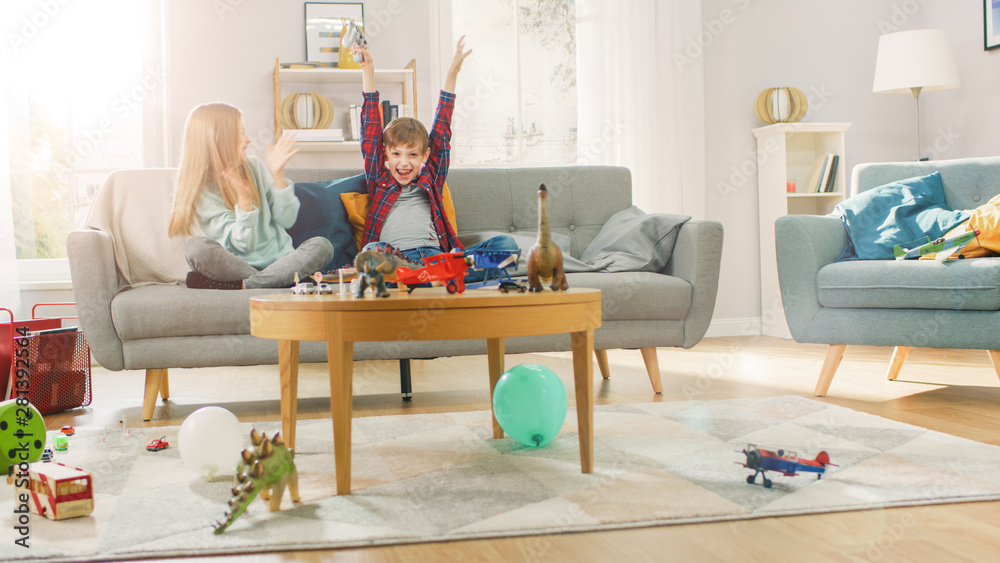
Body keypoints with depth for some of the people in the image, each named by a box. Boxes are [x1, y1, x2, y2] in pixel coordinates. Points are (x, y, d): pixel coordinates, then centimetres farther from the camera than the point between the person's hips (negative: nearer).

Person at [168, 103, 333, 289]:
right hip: (239, 265, -3)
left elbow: (287, 220, 2)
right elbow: (244, 244, -14)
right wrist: (243, 197, -27)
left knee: (322, 246, -25)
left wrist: (277, 174, -6)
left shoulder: (255, 166, 5)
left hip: (279, 258, 4)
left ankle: (239, 285, -29)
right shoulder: (202, 191, -7)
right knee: (196, 247, -31)